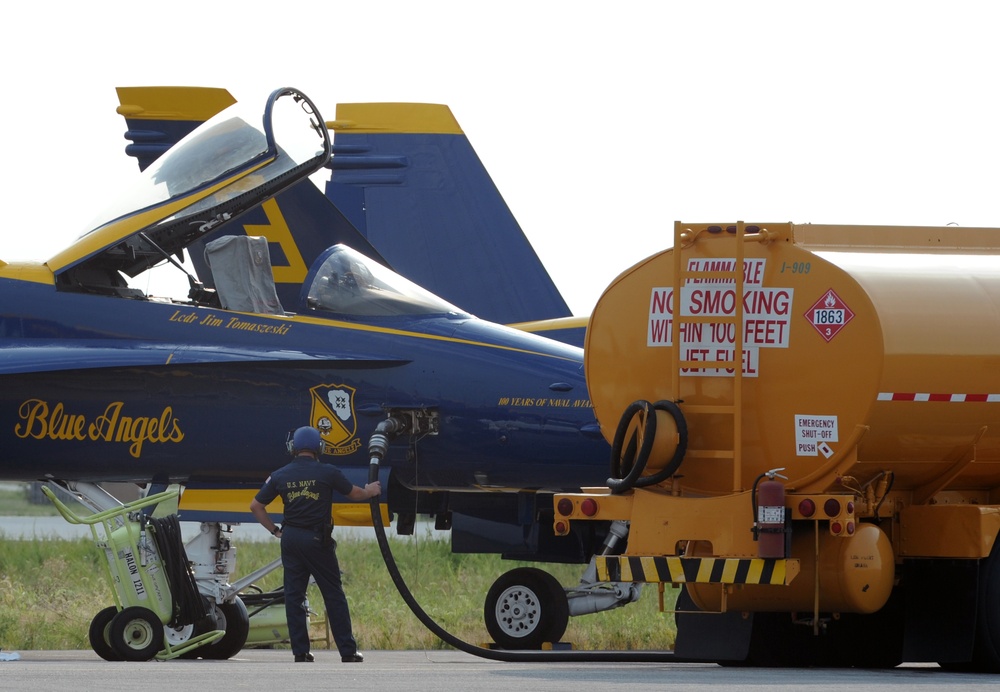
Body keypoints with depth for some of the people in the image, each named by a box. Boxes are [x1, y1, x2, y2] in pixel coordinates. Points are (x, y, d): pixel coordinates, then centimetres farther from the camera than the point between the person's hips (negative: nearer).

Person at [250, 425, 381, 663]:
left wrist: (274, 530, 17)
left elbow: (256, 506, 7)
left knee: (294, 595, 8)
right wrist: (370, 491, 34)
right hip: (317, 539, -3)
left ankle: (300, 651, 4)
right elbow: (355, 493, 12)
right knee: (333, 594, 4)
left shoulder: (280, 476, 4)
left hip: (291, 538, 3)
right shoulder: (327, 473, -3)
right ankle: (348, 651, 4)